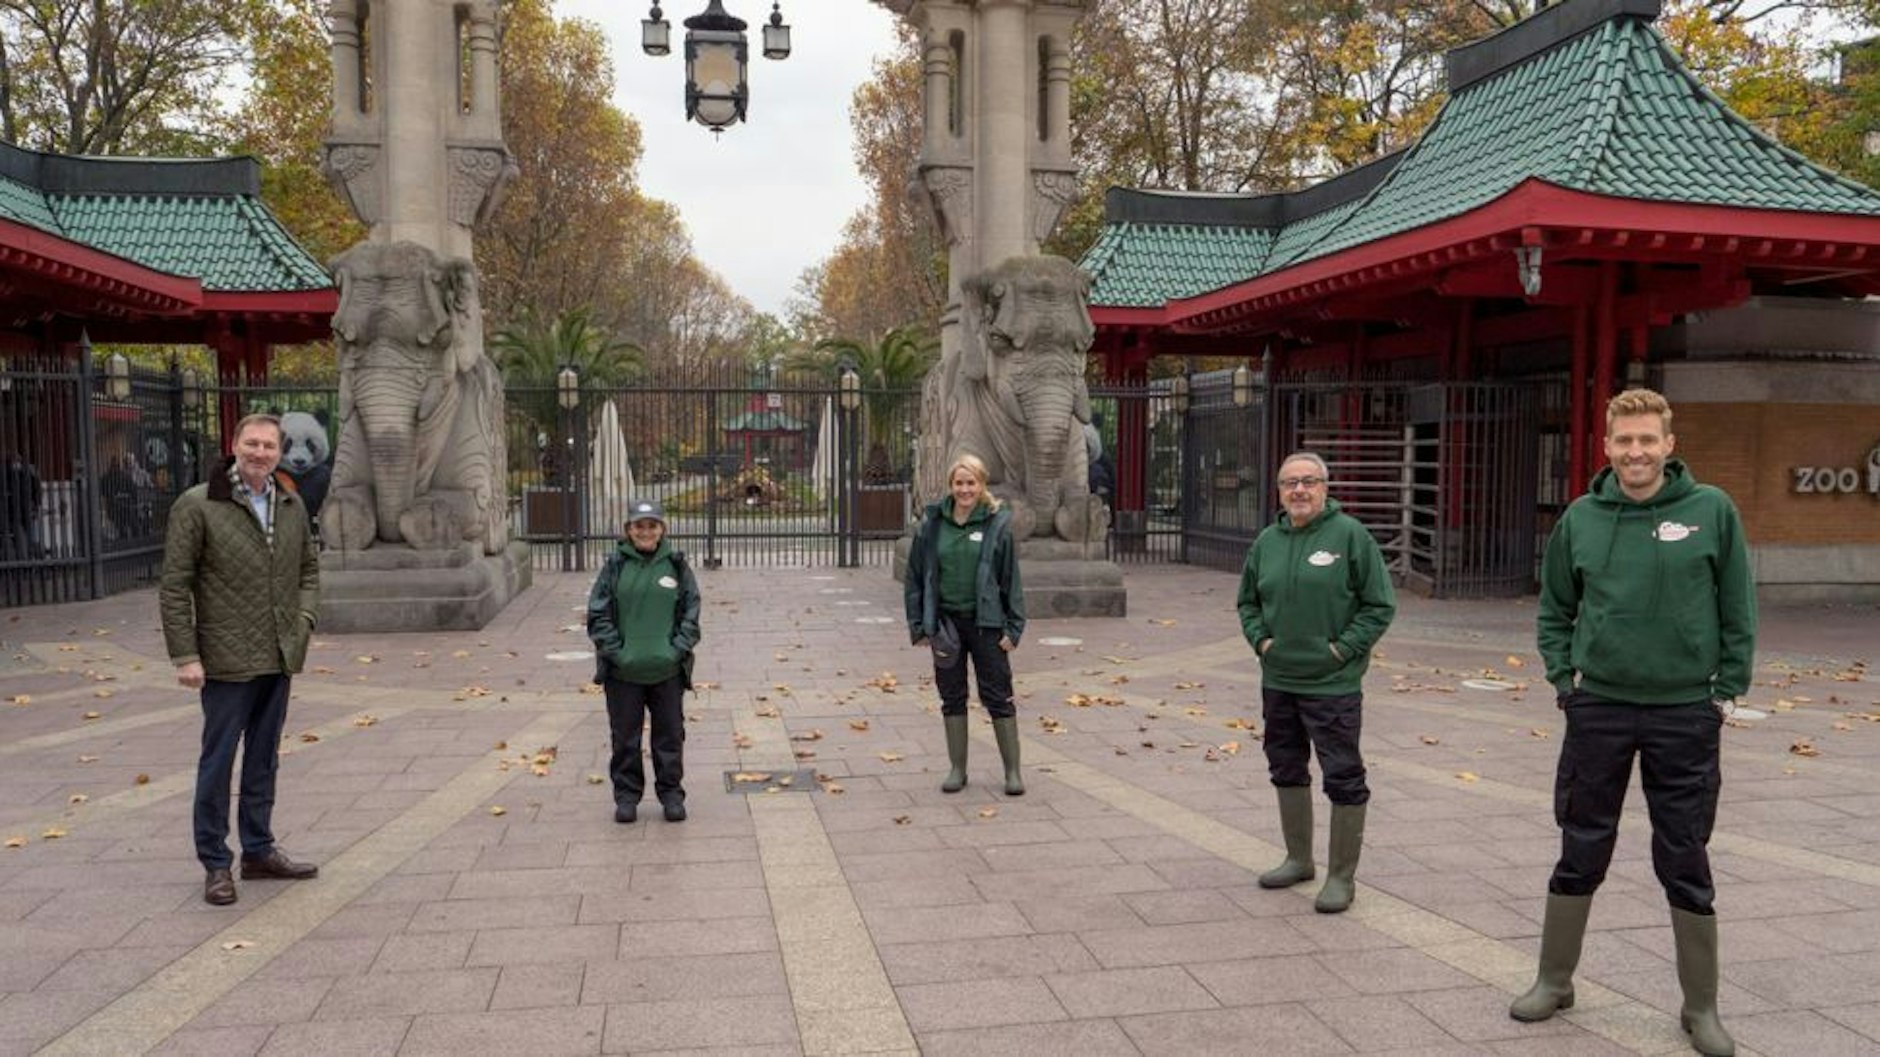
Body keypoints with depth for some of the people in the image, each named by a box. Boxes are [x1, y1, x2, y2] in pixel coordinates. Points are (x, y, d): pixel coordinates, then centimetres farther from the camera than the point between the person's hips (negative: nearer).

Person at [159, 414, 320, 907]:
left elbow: (309, 566, 20)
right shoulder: (197, 506, -9)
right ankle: (216, 864, 14)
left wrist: (305, 618, 5)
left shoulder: (292, 505, 8)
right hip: (227, 661, -6)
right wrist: (185, 655, -13)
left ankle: (259, 850, 27)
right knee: (218, 761, 3)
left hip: (279, 659, 6)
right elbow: (174, 586, -9)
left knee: (264, 759, 15)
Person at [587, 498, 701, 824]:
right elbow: (597, 614, 0)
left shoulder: (677, 565, 2)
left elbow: (691, 613, 4)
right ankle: (626, 796, 21)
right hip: (623, 671, 0)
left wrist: (677, 649, -7)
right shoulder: (615, 565, 0)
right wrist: (616, 651, -9)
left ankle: (671, 794, 22)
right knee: (625, 736, 9)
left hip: (667, 670, 0)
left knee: (670, 735, 9)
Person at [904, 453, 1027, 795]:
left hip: (986, 622, -2)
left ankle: (1013, 770, 12)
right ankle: (957, 768, 22)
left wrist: (1013, 627, -5)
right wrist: (918, 624, 1)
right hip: (945, 622, 2)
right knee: (952, 698, 11)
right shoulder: (932, 523, 2)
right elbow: (915, 575, 6)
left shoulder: (997, 523, -3)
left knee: (998, 697, 2)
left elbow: (1011, 578, -1)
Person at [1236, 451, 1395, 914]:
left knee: (1343, 779, -1)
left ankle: (1341, 876, 11)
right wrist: (1260, 638, 4)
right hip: (1278, 681, 6)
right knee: (1287, 770, 17)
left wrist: (1344, 648, -12)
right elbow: (1247, 601, 19)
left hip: (1333, 685, -6)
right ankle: (1299, 859, 33)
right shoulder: (1267, 541, 7)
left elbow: (1380, 604, -7)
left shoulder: (1349, 534, -9)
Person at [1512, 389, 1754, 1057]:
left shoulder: (1712, 510, -6)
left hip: (1686, 713, -1)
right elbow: (1554, 608, 11)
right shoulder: (1582, 517, 0)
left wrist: (1727, 692, -3)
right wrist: (1562, 675, 2)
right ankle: (1554, 980, 26)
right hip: (1597, 708, 2)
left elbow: (1739, 612, -1)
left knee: (1686, 864, 8)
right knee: (1580, 853, 11)